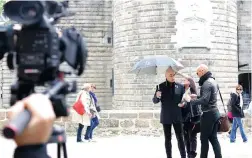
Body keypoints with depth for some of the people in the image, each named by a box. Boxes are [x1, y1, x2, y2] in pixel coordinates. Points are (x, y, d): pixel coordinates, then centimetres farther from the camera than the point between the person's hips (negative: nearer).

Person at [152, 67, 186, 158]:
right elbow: (155, 101, 0)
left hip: (177, 117, 0)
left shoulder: (180, 86, 3)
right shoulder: (160, 86, 0)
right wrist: (157, 96, -22)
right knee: (167, 139, 7)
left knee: (180, 138, -1)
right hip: (166, 117, 0)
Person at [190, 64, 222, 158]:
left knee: (204, 138, 0)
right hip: (215, 112, 9)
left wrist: (192, 101, -17)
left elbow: (204, 100, -24)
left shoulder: (206, 83, -17)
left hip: (208, 114, -9)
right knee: (213, 138, 10)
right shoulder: (213, 81, 14)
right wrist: (197, 97, 16)